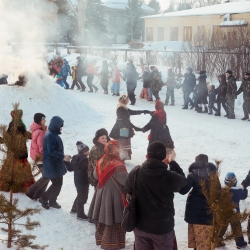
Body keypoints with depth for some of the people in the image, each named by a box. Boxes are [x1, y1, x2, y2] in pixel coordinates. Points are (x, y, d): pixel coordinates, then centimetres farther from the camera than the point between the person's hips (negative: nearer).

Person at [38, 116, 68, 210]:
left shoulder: (53, 134, 10)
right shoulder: (50, 136, -21)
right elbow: (51, 151, -25)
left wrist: (62, 156, 14)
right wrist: (63, 156, -21)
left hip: (57, 164, 10)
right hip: (52, 166, -10)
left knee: (58, 183, 14)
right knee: (57, 184, -4)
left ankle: (52, 201, 25)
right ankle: (44, 198, 10)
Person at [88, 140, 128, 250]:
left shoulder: (101, 162, -2)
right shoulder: (117, 165, -25)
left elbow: (95, 175, 13)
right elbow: (126, 181, -24)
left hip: (102, 194, 8)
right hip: (114, 196, -7)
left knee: (103, 218, 21)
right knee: (114, 221, 6)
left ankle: (101, 239, 35)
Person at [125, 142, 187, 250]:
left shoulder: (135, 173, -10)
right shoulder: (170, 177, -20)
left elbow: (128, 193, 4)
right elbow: (183, 180, 3)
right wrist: (173, 163, 16)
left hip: (140, 225, 3)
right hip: (163, 227, -3)